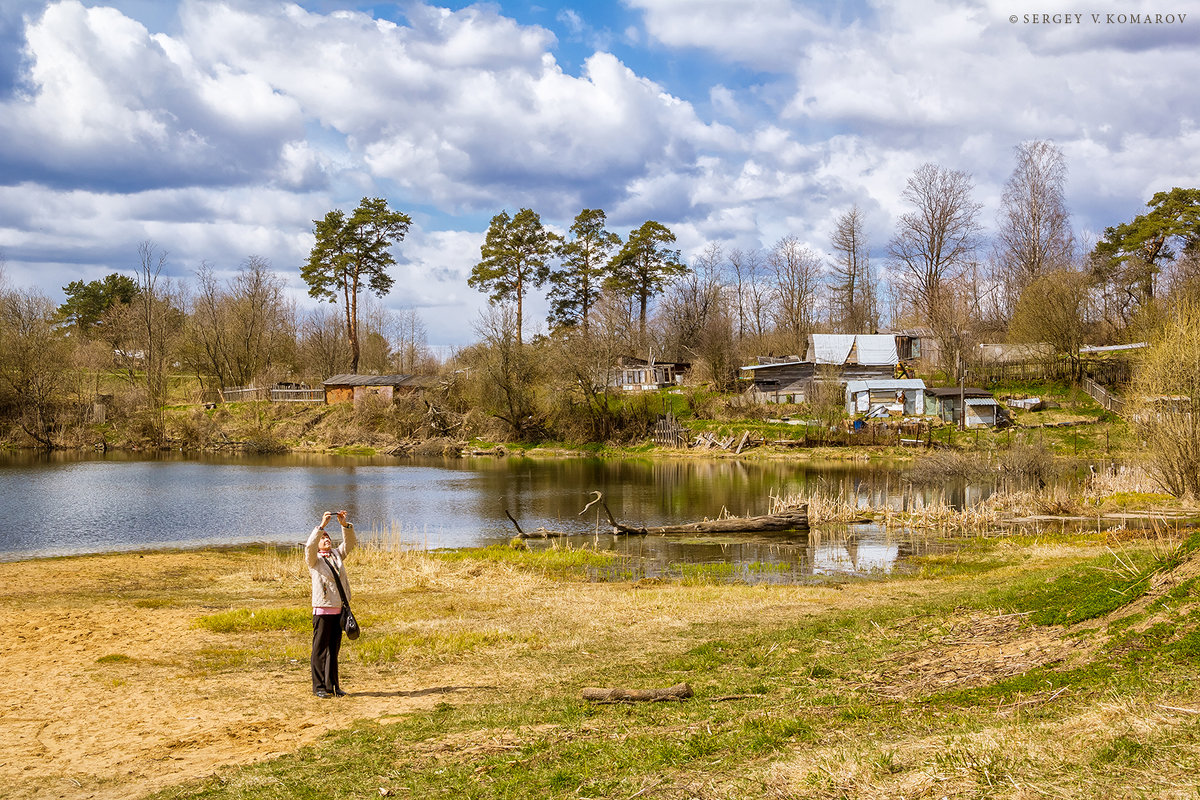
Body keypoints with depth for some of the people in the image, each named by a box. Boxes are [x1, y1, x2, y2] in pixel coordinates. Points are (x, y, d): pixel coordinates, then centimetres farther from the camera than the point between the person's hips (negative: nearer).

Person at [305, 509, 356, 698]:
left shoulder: (337, 554, 15)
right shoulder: (314, 559, 1)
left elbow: (350, 542, 4)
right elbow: (310, 545, -19)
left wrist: (344, 524, -12)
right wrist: (322, 525, -26)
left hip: (339, 609, 5)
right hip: (322, 610, -5)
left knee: (334, 649, 10)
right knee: (320, 649, -1)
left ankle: (332, 686, 15)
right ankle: (319, 687, 4)